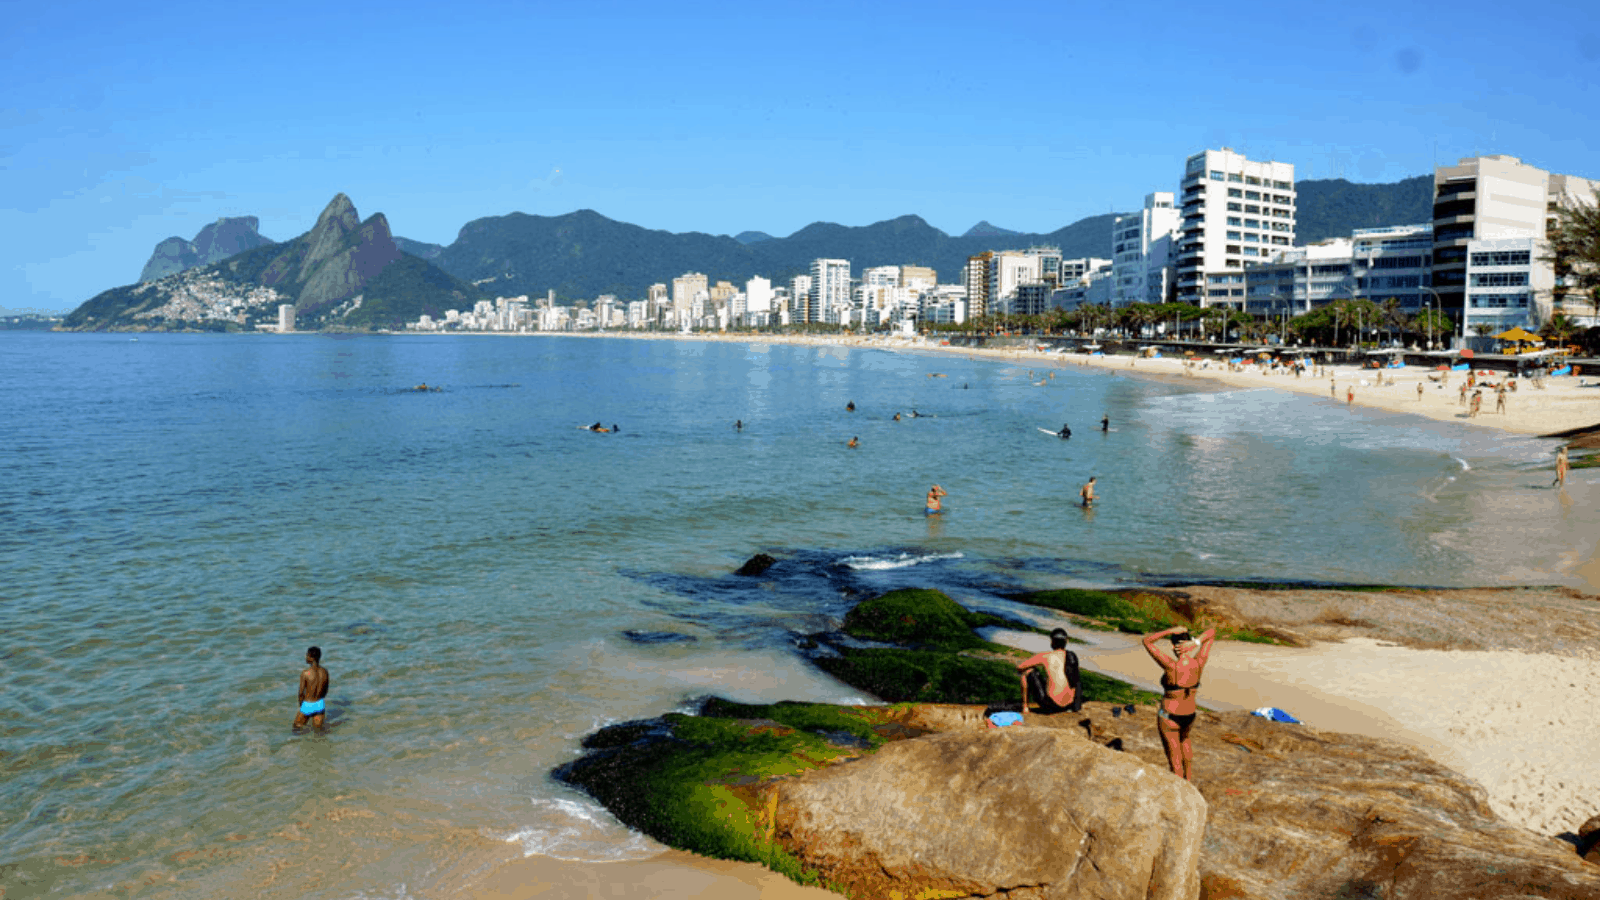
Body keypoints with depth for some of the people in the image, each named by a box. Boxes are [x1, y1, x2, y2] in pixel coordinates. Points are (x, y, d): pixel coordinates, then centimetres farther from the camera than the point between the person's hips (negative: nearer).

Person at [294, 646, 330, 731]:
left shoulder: (305, 673, -20)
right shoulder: (324, 672, -5)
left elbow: (301, 693, -12)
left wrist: (301, 705, 6)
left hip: (308, 705, -4)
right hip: (320, 704, 4)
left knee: (297, 726, 19)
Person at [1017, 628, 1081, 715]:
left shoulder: (1045, 656, -7)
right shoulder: (1073, 656, 6)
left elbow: (1019, 667, 1)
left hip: (1051, 703, -5)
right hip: (1070, 703, 5)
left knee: (1027, 671, 8)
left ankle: (1025, 707, 12)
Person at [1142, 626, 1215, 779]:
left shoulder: (1171, 666, -32)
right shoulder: (1199, 663, -18)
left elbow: (1147, 640, -29)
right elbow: (1212, 632, -9)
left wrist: (1171, 630, -32)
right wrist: (1195, 643, -27)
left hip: (1168, 718, -6)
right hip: (1189, 716, 6)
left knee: (1174, 755, 10)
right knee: (1184, 740, 35)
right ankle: (1188, 778, 49)